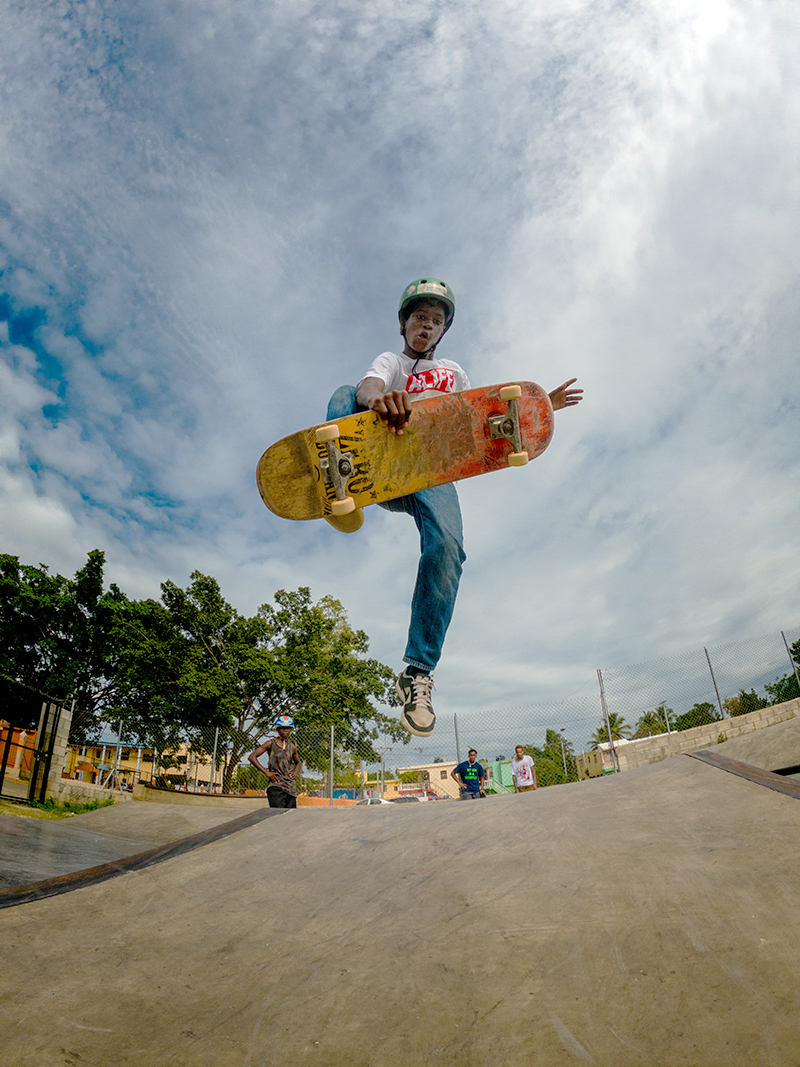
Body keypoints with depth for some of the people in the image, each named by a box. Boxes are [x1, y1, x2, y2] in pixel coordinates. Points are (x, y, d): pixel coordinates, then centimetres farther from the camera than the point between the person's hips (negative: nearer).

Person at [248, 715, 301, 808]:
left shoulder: (292, 747, 15)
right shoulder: (271, 743, 3)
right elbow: (252, 757, -3)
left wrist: (295, 773, 10)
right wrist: (267, 772, -8)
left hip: (291, 786, 5)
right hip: (276, 785, -5)